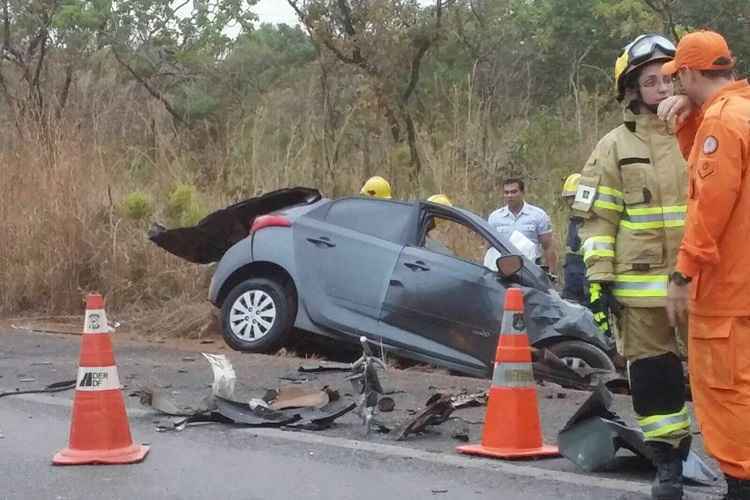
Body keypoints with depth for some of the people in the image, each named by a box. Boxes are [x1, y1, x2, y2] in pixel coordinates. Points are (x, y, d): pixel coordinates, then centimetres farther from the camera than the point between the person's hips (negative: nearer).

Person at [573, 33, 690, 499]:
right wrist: (599, 277, -5)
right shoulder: (615, 146, 5)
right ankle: (668, 461, 14)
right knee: (653, 374, 4)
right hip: (641, 283, 0)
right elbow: (597, 217, 3)